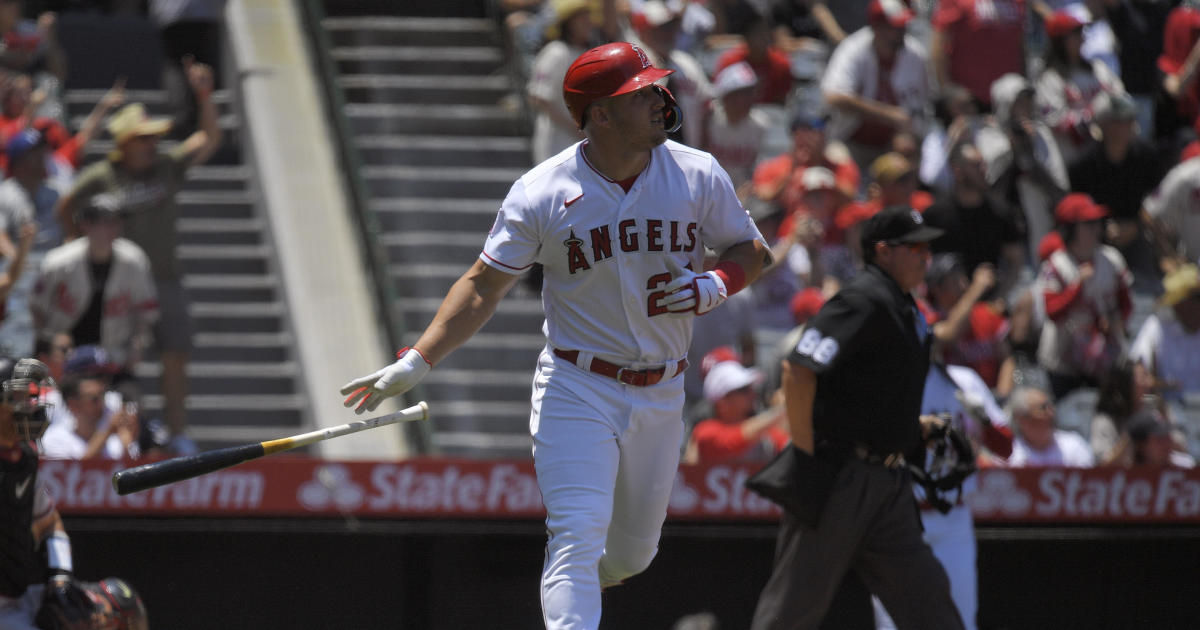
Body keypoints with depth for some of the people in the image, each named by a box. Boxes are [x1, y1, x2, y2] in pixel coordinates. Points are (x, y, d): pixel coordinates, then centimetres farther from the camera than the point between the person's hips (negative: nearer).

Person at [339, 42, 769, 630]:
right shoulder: (542, 192, -11)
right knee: (578, 537, -18)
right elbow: (484, 285, -6)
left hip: (661, 396, 4)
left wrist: (716, 285, -14)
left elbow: (750, 250, 9)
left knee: (631, 554, 14)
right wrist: (416, 362, -15)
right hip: (577, 388, -4)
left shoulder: (698, 175, -3)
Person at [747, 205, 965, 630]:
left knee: (924, 592, 3)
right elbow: (798, 371, -22)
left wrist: (914, 426, 14)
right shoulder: (865, 301, -13)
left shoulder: (904, 311, 16)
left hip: (887, 481, 9)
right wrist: (805, 451, -19)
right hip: (837, 479, -9)